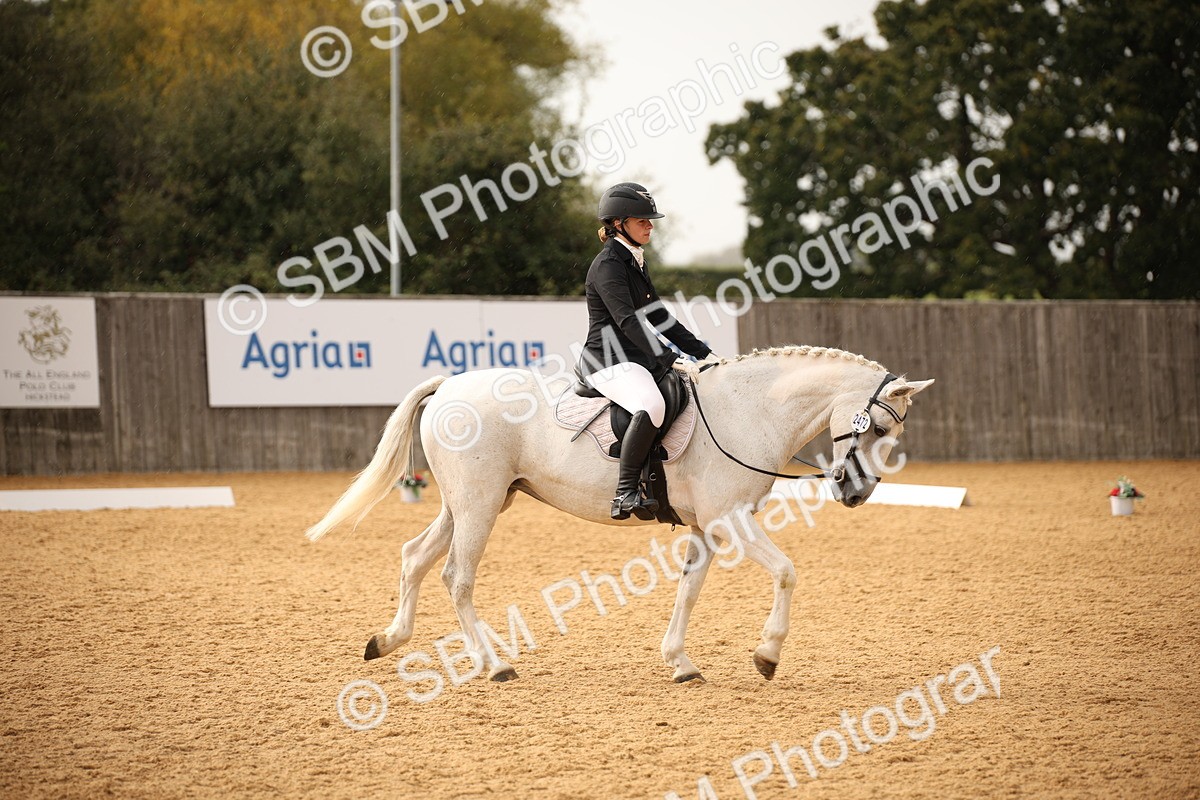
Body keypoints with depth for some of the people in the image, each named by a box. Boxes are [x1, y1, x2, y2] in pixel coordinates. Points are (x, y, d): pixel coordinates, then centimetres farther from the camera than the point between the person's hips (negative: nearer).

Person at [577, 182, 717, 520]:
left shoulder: (635, 262, 18)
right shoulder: (608, 264, -12)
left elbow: (657, 316, 22)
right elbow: (626, 319, -24)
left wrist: (701, 352, 16)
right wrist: (665, 359, -33)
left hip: (636, 359, 10)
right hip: (608, 361, -10)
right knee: (652, 404, -37)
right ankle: (626, 493, -35)